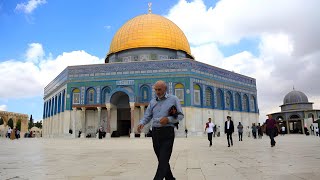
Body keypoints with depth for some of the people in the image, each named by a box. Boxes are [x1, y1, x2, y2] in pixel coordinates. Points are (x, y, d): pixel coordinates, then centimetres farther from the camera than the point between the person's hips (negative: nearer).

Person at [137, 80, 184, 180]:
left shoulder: (173, 99, 0)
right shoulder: (153, 101, 13)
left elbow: (180, 115, -1)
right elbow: (147, 116, 11)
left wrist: (168, 119, -17)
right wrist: (142, 123, -11)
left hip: (167, 132, -5)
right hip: (155, 132, 5)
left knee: (163, 160, -10)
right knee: (161, 159, 12)